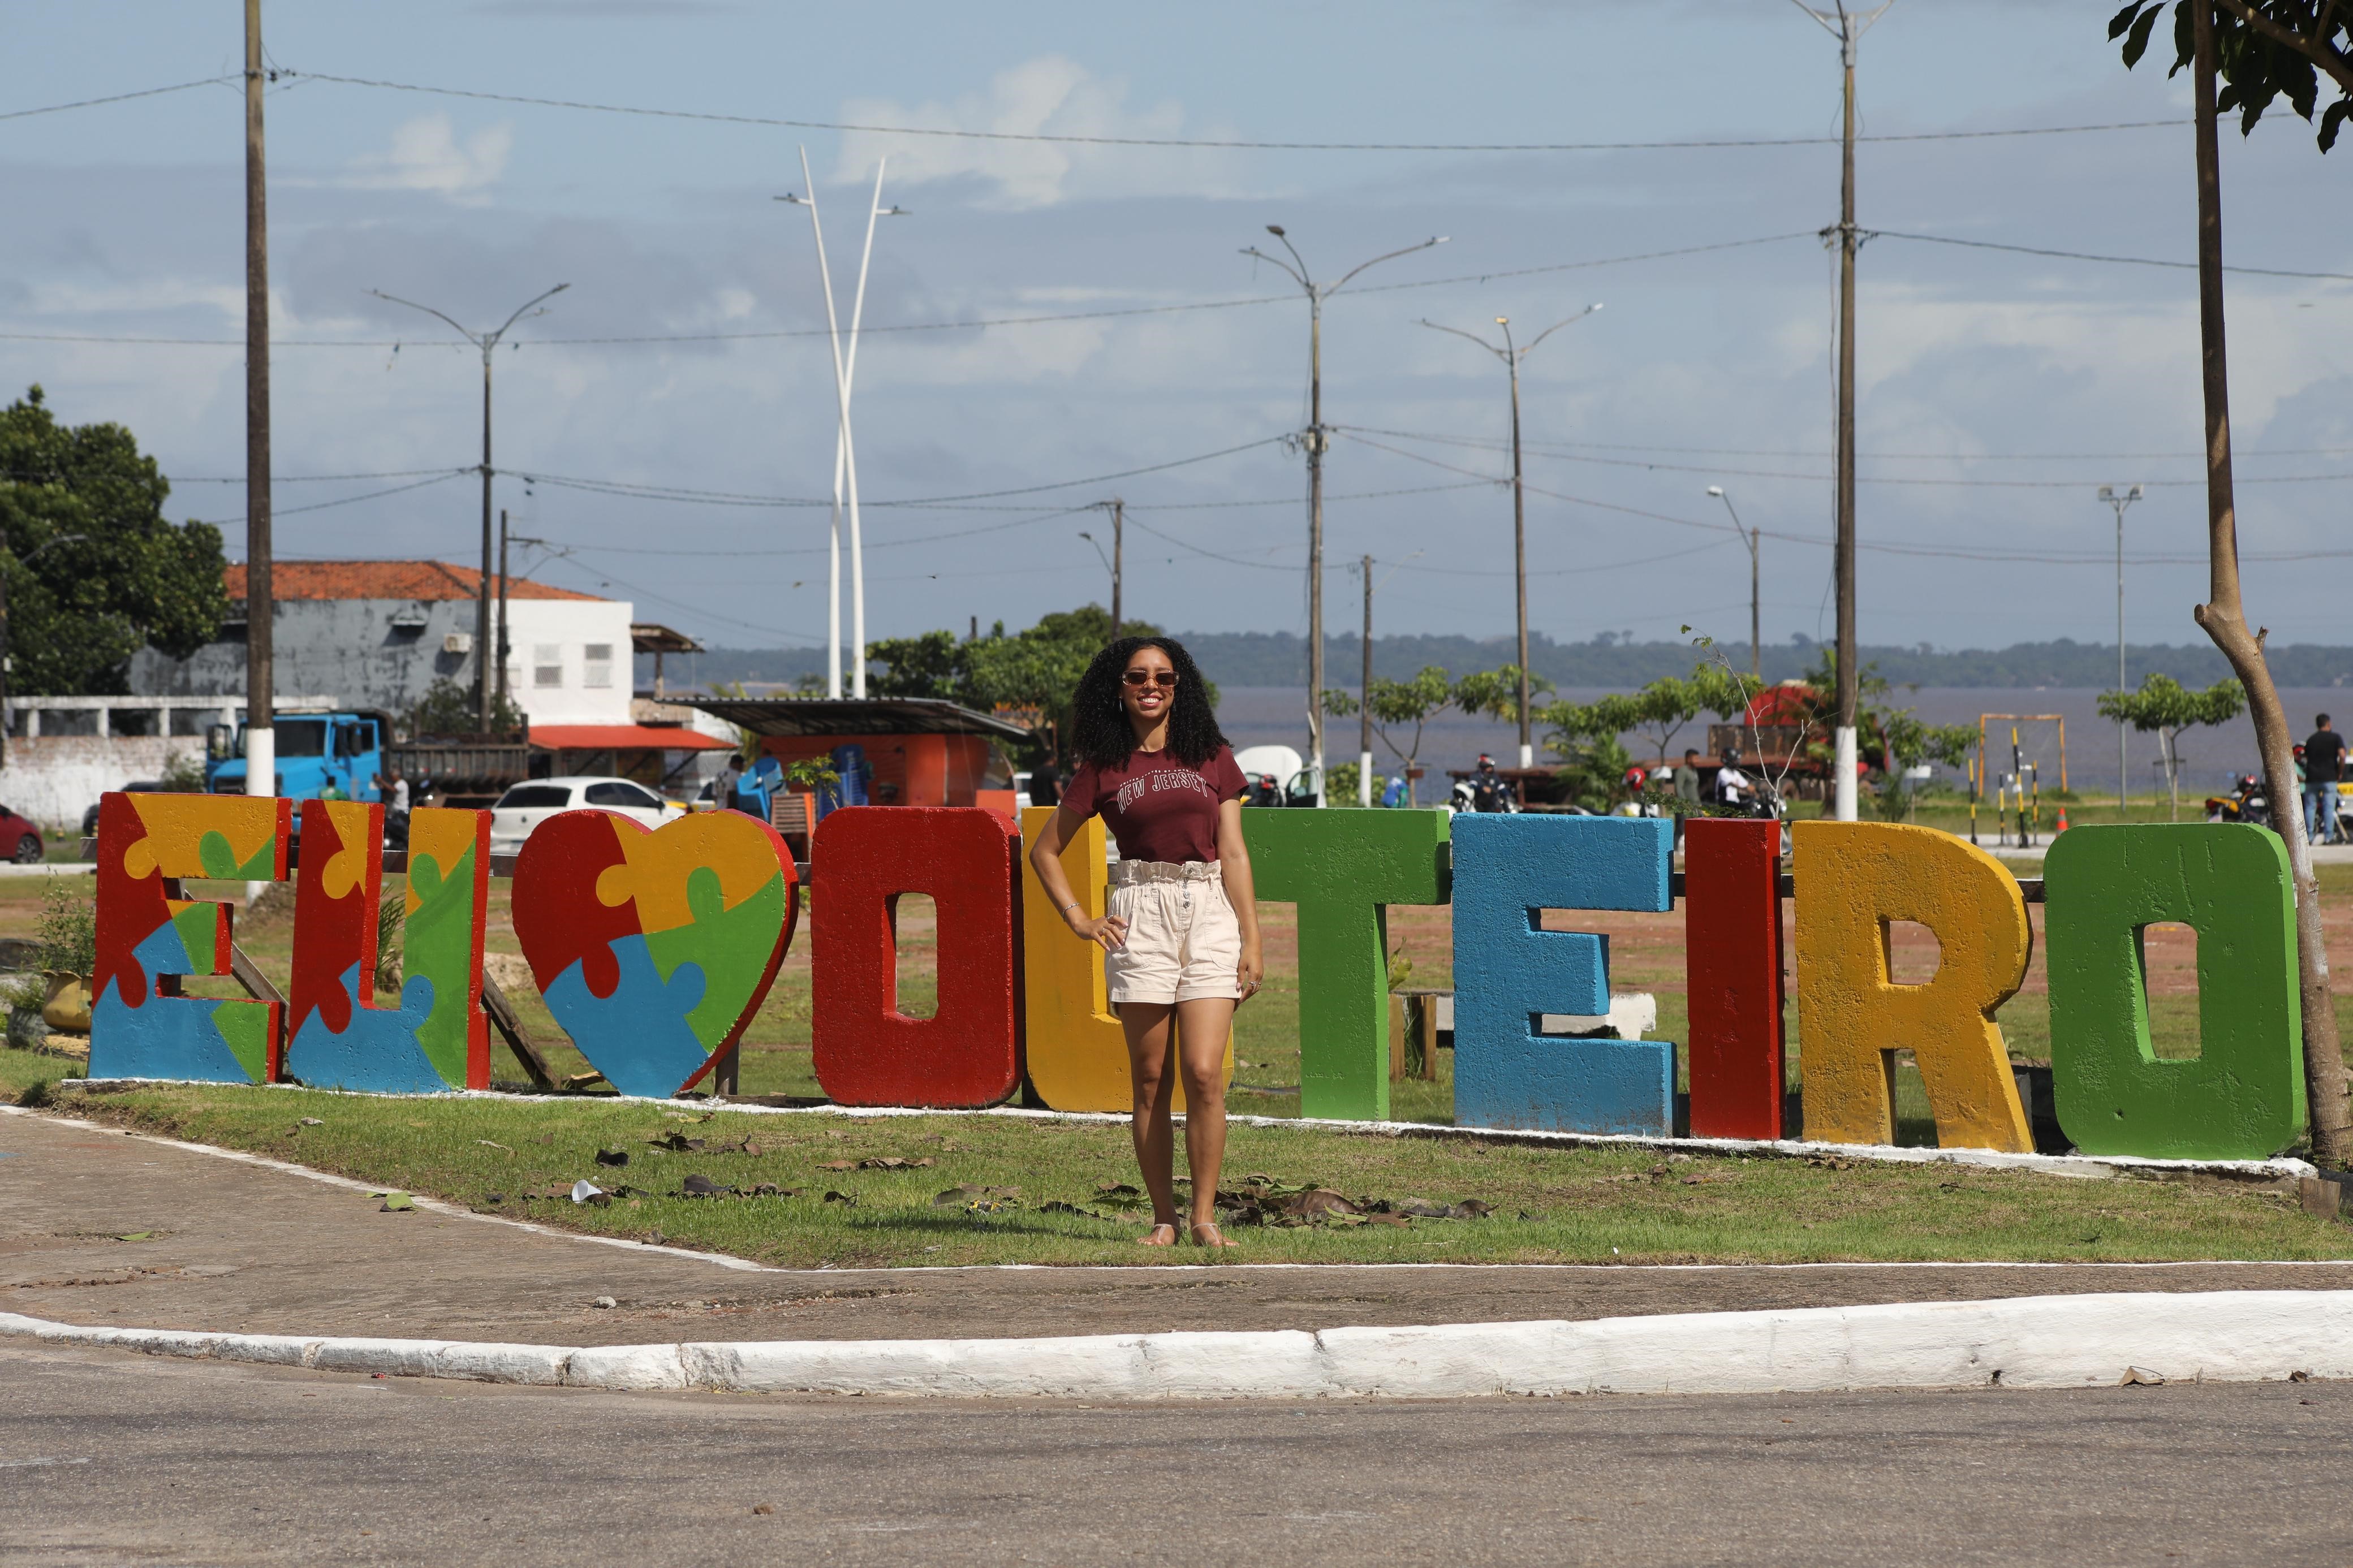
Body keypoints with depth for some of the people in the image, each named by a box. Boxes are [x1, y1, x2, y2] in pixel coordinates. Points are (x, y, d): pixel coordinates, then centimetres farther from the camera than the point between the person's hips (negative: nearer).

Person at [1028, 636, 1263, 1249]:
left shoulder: (1212, 758, 10)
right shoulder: (1103, 768, 8)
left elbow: (1233, 853, 7)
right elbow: (1045, 850, 16)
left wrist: (1252, 940, 1)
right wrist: (1078, 919, 5)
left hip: (1210, 914, 0)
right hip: (1140, 915, 0)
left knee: (1205, 1075, -10)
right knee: (1151, 1079, 1)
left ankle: (1204, 1216, -4)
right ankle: (1164, 1217, 8)